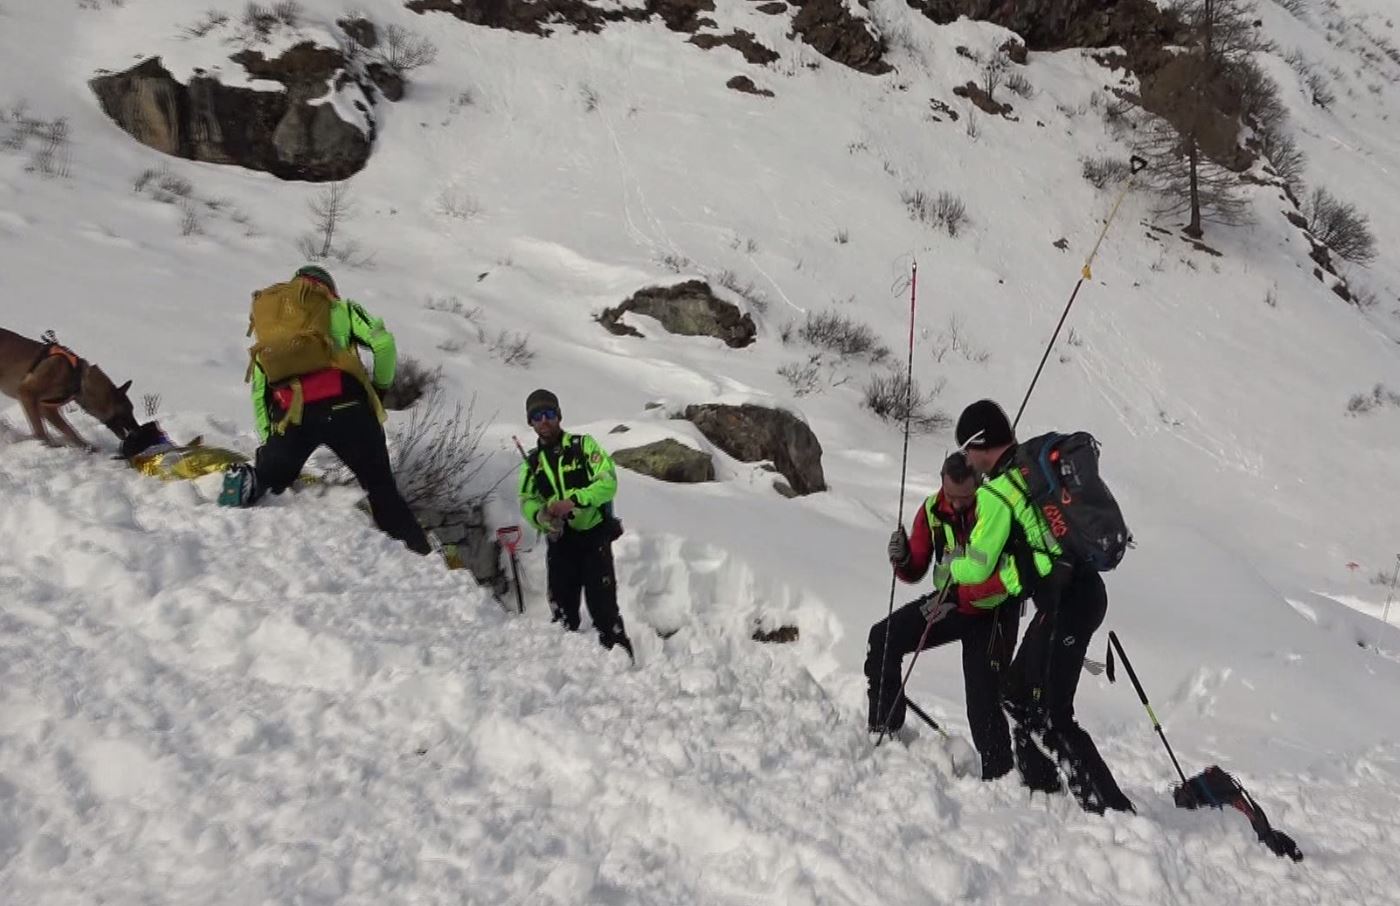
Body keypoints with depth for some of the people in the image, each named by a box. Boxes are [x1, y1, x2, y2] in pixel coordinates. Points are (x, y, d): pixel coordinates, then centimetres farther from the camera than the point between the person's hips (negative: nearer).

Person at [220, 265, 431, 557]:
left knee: (267, 478, 19)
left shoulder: (266, 323, 31)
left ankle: (247, 484, -13)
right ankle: (421, 556, 3)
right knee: (382, 488, 8)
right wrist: (381, 386, 20)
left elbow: (258, 391, 25)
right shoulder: (338, 308, 21)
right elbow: (383, 342, 5)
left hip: (290, 415, 2)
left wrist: (267, 441, 27)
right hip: (343, 404, -2)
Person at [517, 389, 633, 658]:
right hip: (560, 542, 5)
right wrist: (539, 515, -21)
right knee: (562, 610, 11)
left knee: (603, 607, -8)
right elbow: (526, 501, 3)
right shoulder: (532, 462, 11)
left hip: (594, 537, -4)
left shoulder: (583, 445, -3)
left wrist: (574, 500, -26)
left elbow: (608, 482, -13)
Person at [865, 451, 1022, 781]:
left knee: (982, 698, -13)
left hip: (994, 609, -5)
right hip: (948, 602, 5)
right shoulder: (932, 509, -7)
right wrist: (902, 558, -23)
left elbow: (1006, 579, -29)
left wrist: (957, 596, -37)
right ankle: (885, 727, 7)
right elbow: (915, 571, 0)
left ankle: (998, 775, 3)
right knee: (883, 638, -8)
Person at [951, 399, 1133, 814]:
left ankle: (1113, 808, -4)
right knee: (1018, 691, 21)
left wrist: (949, 568, 16)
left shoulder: (996, 492, -13)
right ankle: (1039, 786, 32)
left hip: (1063, 605, -9)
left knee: (1050, 716, -4)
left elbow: (977, 567, -5)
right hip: (1087, 589, 9)